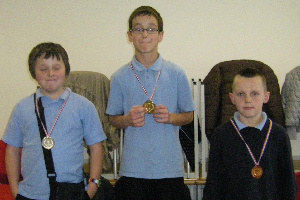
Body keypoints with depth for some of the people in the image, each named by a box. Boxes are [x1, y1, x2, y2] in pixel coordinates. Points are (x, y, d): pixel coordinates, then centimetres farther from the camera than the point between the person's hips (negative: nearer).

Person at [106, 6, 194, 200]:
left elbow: (189, 115, 9)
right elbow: (113, 118, 10)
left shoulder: (176, 74, 2)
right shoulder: (120, 77, 3)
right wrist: (128, 120, -11)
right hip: (133, 168, 0)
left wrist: (170, 117, -11)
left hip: (170, 167, 0)